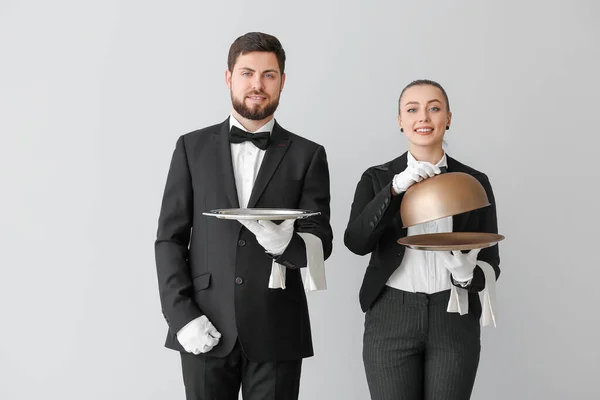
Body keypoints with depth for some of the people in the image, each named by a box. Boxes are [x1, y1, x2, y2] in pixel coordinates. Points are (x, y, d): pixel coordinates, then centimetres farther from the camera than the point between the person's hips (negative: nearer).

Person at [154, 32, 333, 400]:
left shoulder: (307, 155, 5)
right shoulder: (193, 148, 6)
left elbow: (321, 242, 0)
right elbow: (170, 238, 4)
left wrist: (284, 243, -22)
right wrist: (182, 315, -7)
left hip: (276, 332, 0)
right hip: (205, 330, 1)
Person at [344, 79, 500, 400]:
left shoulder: (474, 182, 5)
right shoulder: (377, 179, 5)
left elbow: (491, 260, 5)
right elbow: (356, 242, -10)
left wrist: (469, 274, -17)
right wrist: (395, 190, -21)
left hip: (454, 318, 1)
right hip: (391, 317, 0)